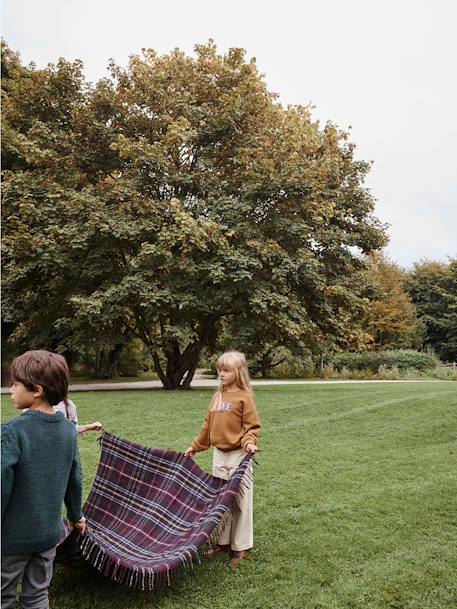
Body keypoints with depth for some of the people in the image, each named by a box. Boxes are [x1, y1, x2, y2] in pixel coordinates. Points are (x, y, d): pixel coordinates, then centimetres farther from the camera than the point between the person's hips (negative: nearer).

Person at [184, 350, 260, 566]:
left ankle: (241, 547, 19)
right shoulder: (217, 397, 8)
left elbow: (251, 426, -10)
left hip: (238, 455, -6)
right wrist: (195, 447, 19)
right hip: (219, 455, 6)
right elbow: (208, 426, 16)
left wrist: (249, 442, -28)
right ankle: (223, 541, 30)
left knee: (239, 501, 4)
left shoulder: (244, 396, -11)